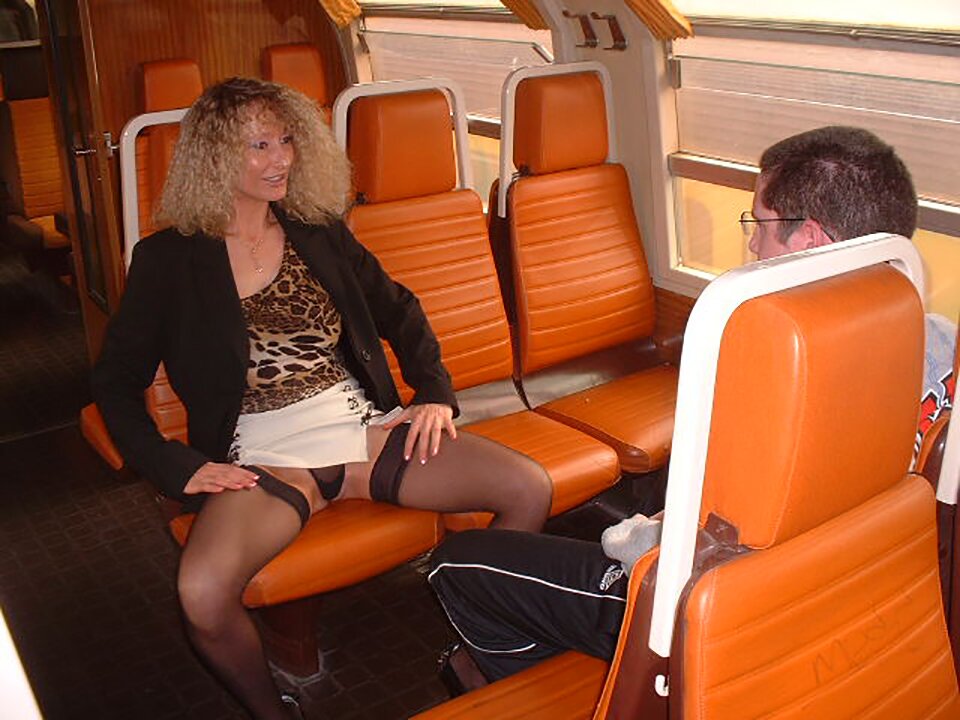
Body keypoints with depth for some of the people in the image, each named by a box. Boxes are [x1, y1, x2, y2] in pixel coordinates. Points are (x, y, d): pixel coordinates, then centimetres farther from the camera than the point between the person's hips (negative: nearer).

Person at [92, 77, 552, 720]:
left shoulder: (320, 233, 13)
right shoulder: (169, 259, 3)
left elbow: (400, 312, 21)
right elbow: (116, 383, 4)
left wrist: (435, 392, 6)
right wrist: (177, 467, -9)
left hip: (365, 428, 4)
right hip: (263, 460, -3)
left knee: (530, 489, -16)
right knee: (203, 591, -34)